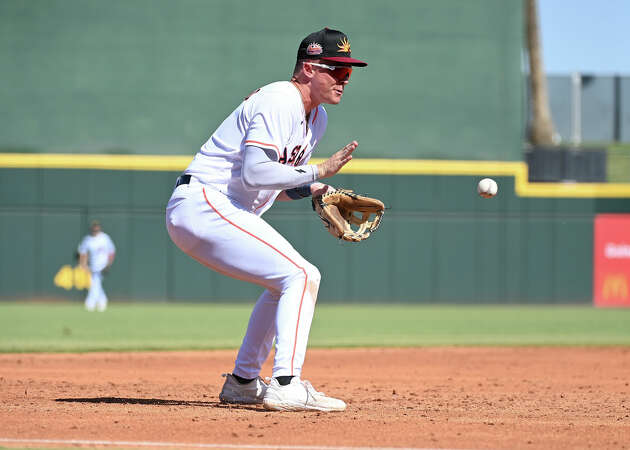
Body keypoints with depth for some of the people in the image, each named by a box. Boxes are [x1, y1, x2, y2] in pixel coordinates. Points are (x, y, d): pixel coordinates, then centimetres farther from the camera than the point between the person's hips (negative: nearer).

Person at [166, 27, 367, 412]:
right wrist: (318, 171, -19)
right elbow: (255, 174, -27)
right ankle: (286, 386, -24)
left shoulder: (317, 118, 15)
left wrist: (315, 190, 2)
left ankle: (243, 383, 22)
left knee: (298, 280, 19)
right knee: (300, 276, -16)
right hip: (203, 204, -11)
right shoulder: (278, 103, -16)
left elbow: (277, 185, 21)